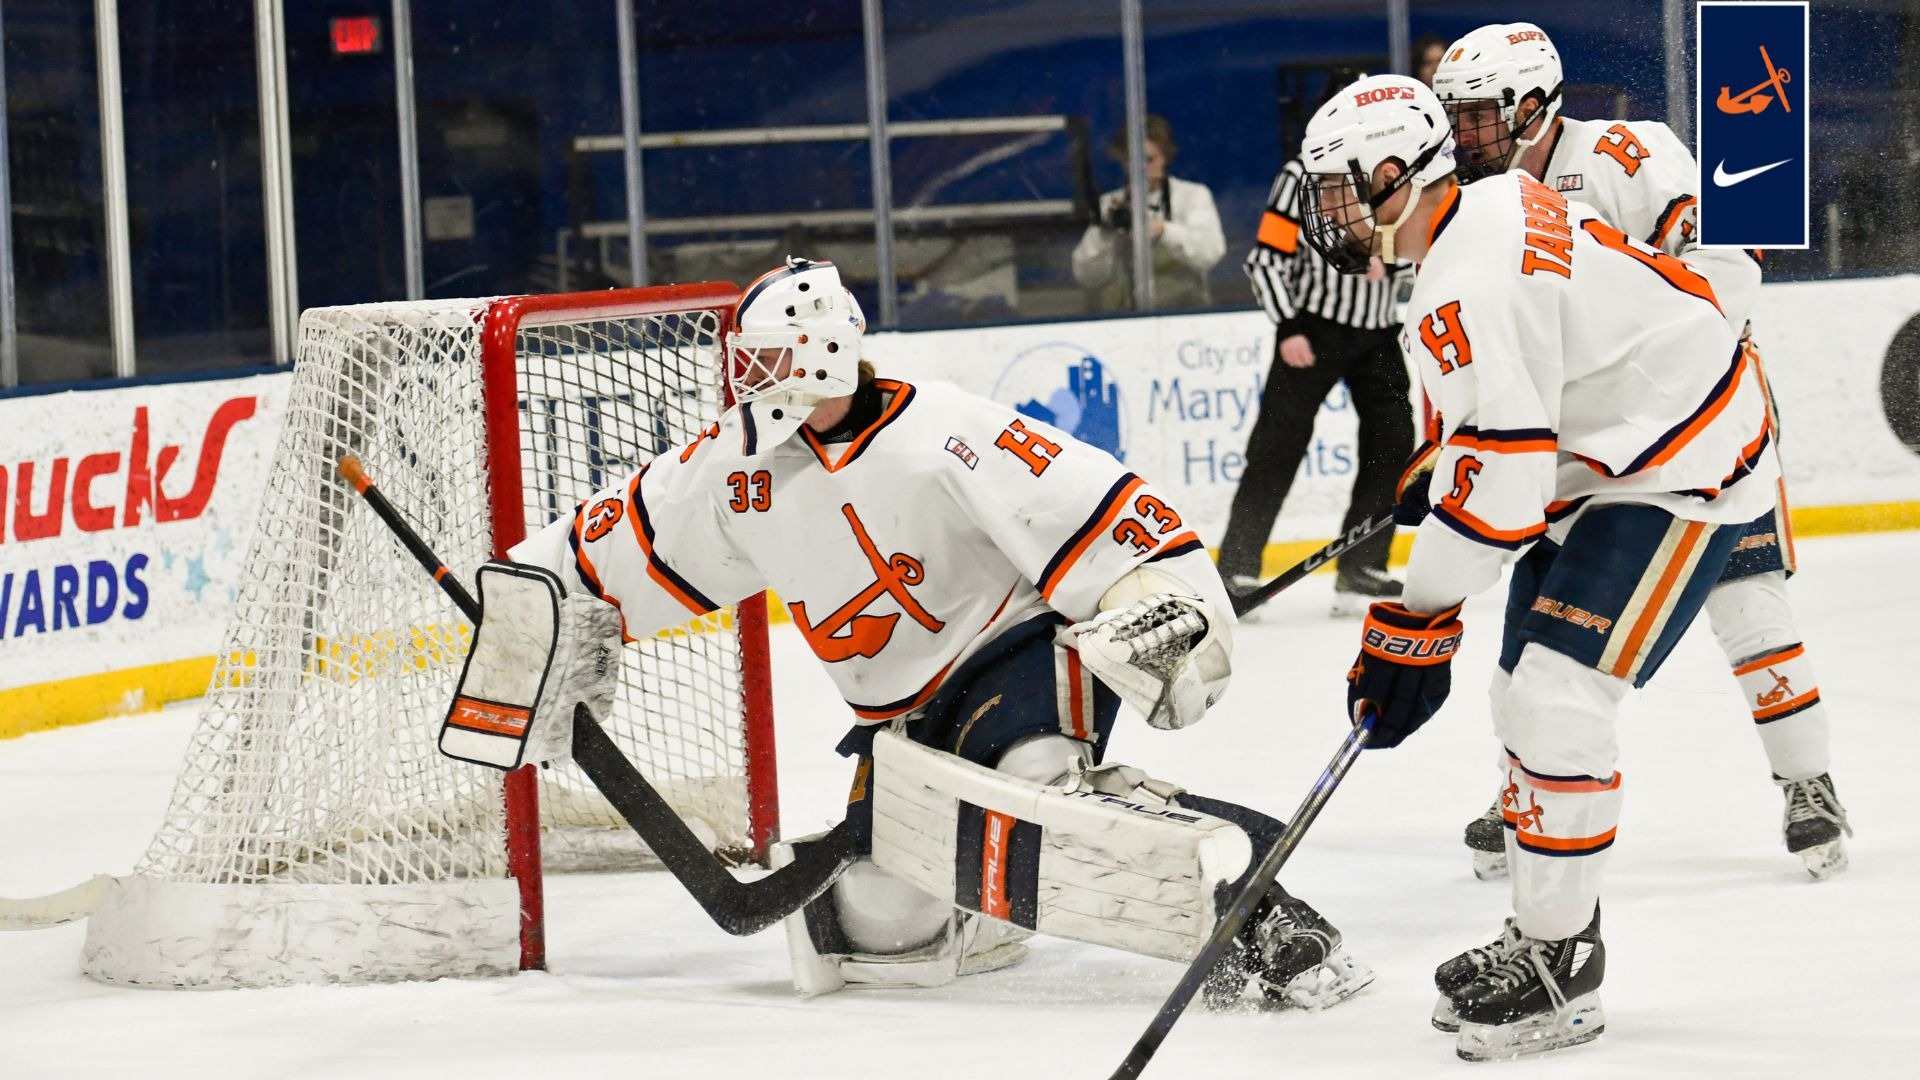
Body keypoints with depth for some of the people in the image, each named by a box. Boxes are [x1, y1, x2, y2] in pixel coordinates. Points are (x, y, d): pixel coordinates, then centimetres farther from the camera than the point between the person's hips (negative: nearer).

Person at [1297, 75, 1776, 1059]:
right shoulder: (1485, 214, 7)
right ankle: (1544, 932, 24)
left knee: (1554, 700, -16)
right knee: (1524, 697, 13)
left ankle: (1560, 973, -9)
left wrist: (1415, 625, -23)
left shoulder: (1469, 280, -26)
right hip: (1599, 457, 11)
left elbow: (1502, 479, -29)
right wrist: (1425, 481, 19)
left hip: (1681, 470, -11)